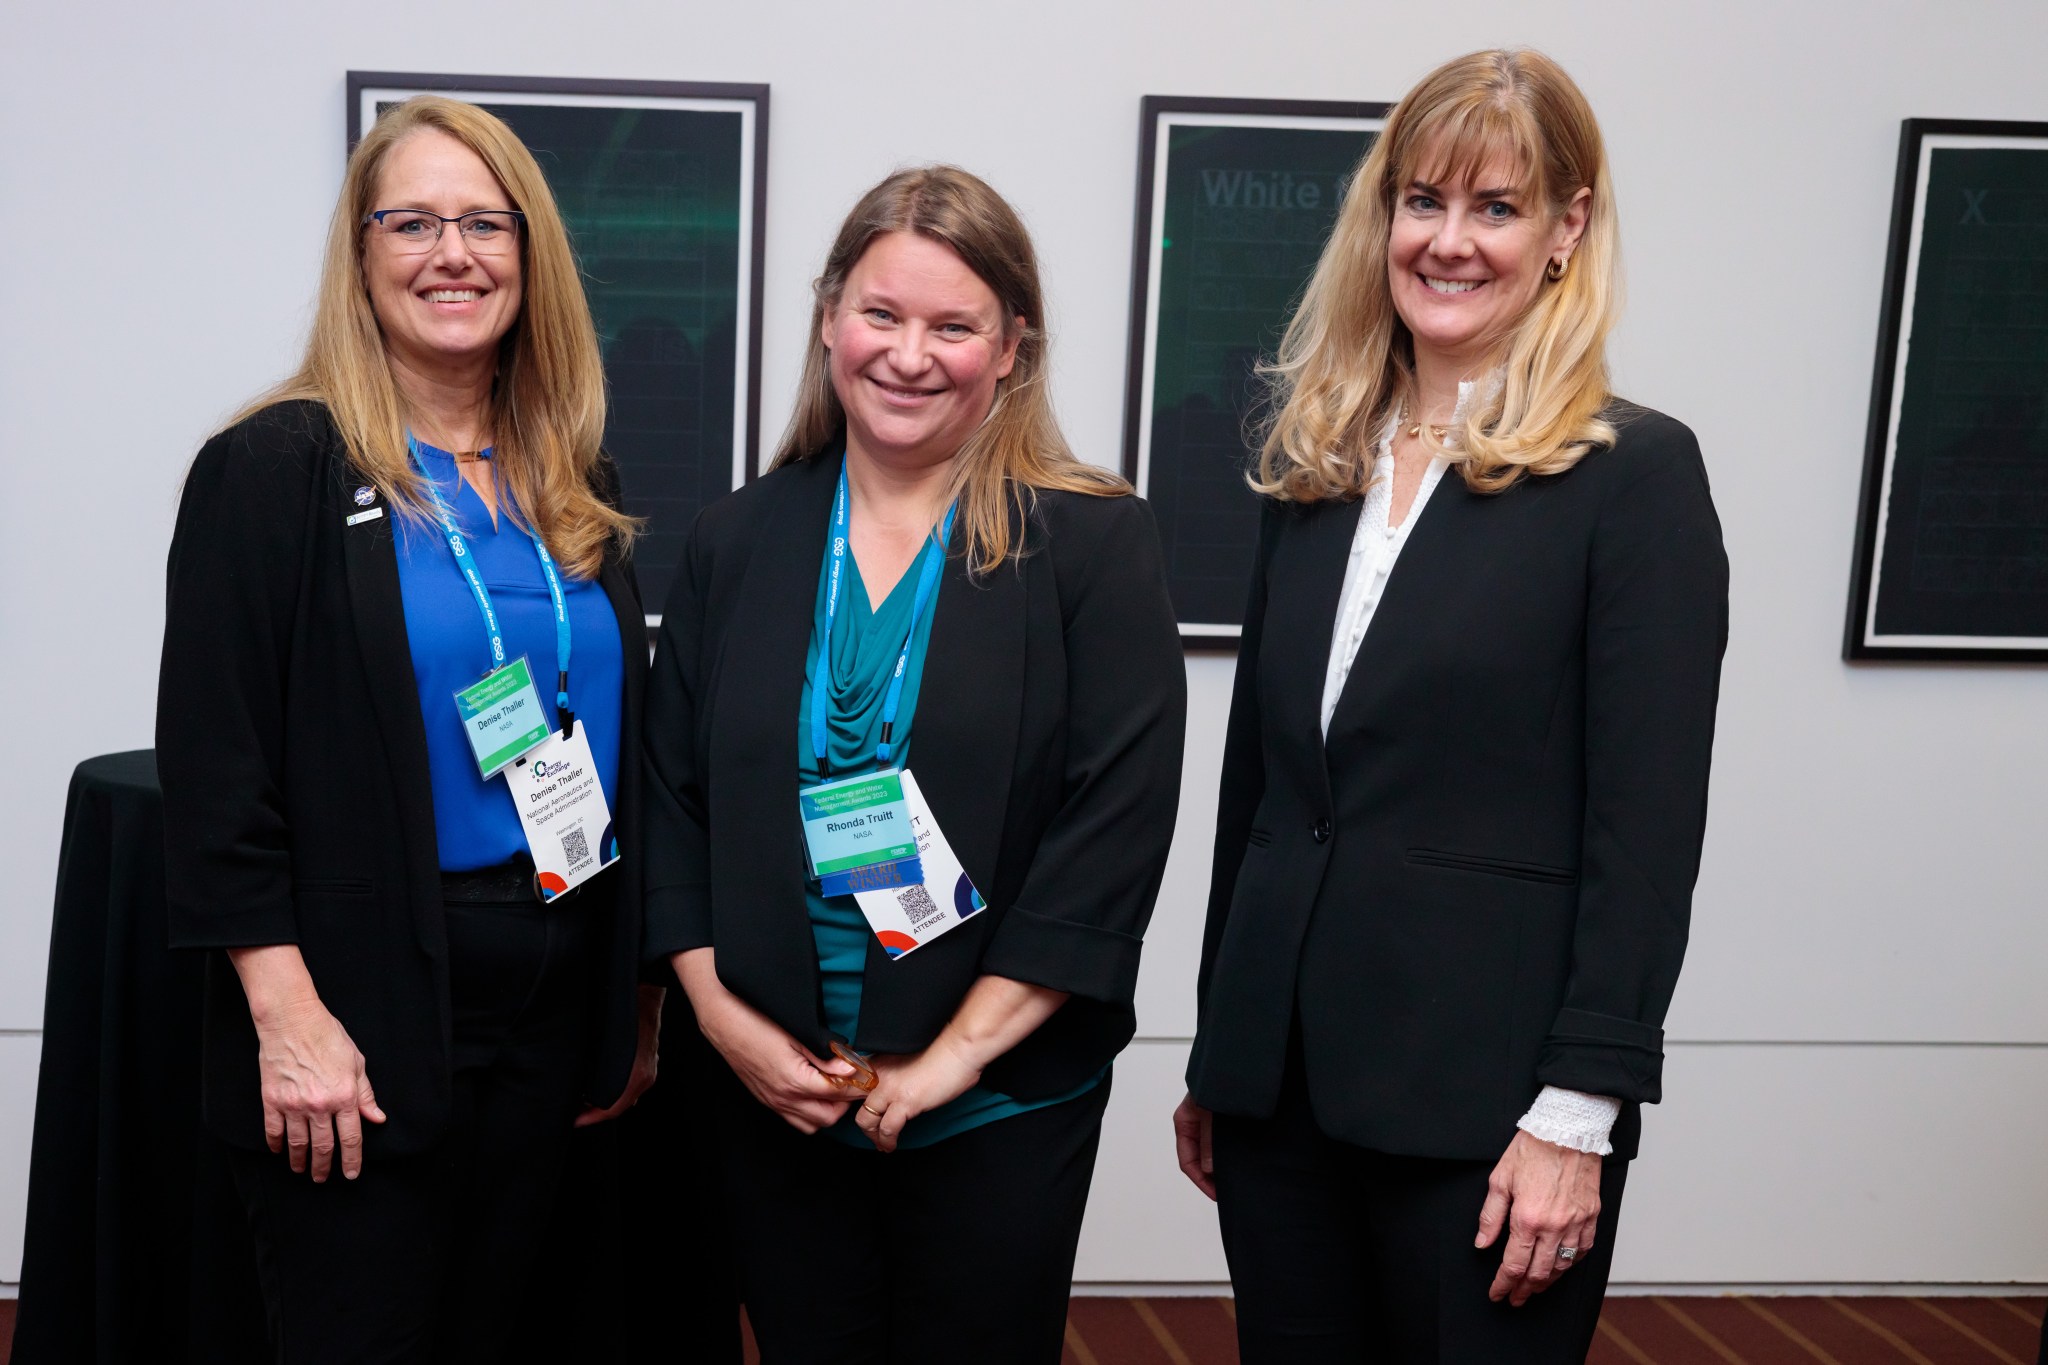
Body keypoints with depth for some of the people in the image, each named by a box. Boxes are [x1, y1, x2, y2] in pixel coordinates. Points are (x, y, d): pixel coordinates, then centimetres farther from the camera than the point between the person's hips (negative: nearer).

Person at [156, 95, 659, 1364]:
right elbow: (217, 762, -11)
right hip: (364, 1015, -5)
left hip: (557, 999, 5)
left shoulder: (579, 486, 9)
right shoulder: (275, 467, -7)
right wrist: (288, 1018, -16)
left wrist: (637, 999, 12)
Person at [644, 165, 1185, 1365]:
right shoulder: (740, 542, 4)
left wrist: (959, 1050, -14)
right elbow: (673, 800, 6)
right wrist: (722, 1012, -6)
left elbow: (1116, 825, -12)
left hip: (1001, 1104, -2)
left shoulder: (1093, 546, -6)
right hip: (771, 1093, 3)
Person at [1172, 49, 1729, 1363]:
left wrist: (1578, 1116, -15)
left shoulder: (1636, 472, -7)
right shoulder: (1315, 468, 9)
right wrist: (1217, 1053, 14)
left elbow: (1647, 829, -10)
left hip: (1483, 1100, -5)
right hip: (1279, 1081, 5)